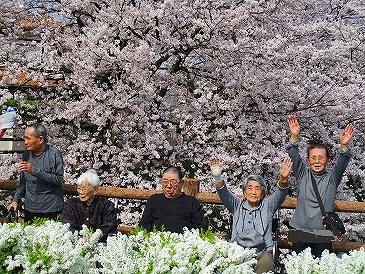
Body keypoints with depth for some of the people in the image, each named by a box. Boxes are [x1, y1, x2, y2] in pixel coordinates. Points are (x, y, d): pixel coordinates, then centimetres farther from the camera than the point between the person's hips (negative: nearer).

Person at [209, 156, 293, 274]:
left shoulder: (267, 206, 13)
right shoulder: (238, 205, 16)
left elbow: (279, 195, -5)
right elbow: (224, 194, -1)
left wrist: (283, 179, -26)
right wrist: (217, 177, -21)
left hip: (262, 251, -1)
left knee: (265, 263, -34)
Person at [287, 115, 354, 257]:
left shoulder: (331, 178, 7)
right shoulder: (303, 175, 7)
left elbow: (341, 165, -10)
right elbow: (294, 157, -6)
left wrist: (344, 146, -28)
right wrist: (294, 137, -23)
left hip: (323, 232, 0)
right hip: (300, 230, 0)